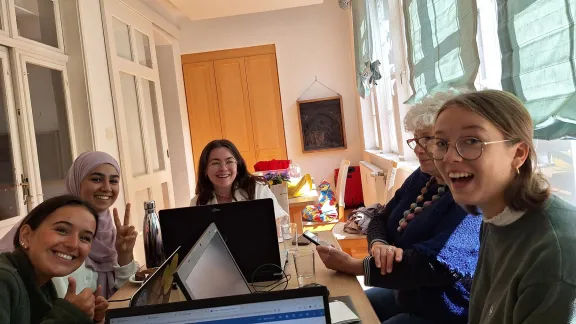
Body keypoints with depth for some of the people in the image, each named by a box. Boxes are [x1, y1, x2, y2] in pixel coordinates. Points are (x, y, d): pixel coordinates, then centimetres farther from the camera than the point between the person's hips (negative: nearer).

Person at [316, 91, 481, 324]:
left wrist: (353, 266, -28)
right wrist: (378, 245, -19)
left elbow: (437, 264, -31)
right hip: (405, 296, 8)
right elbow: (381, 220, 6)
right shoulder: (422, 178, 7)